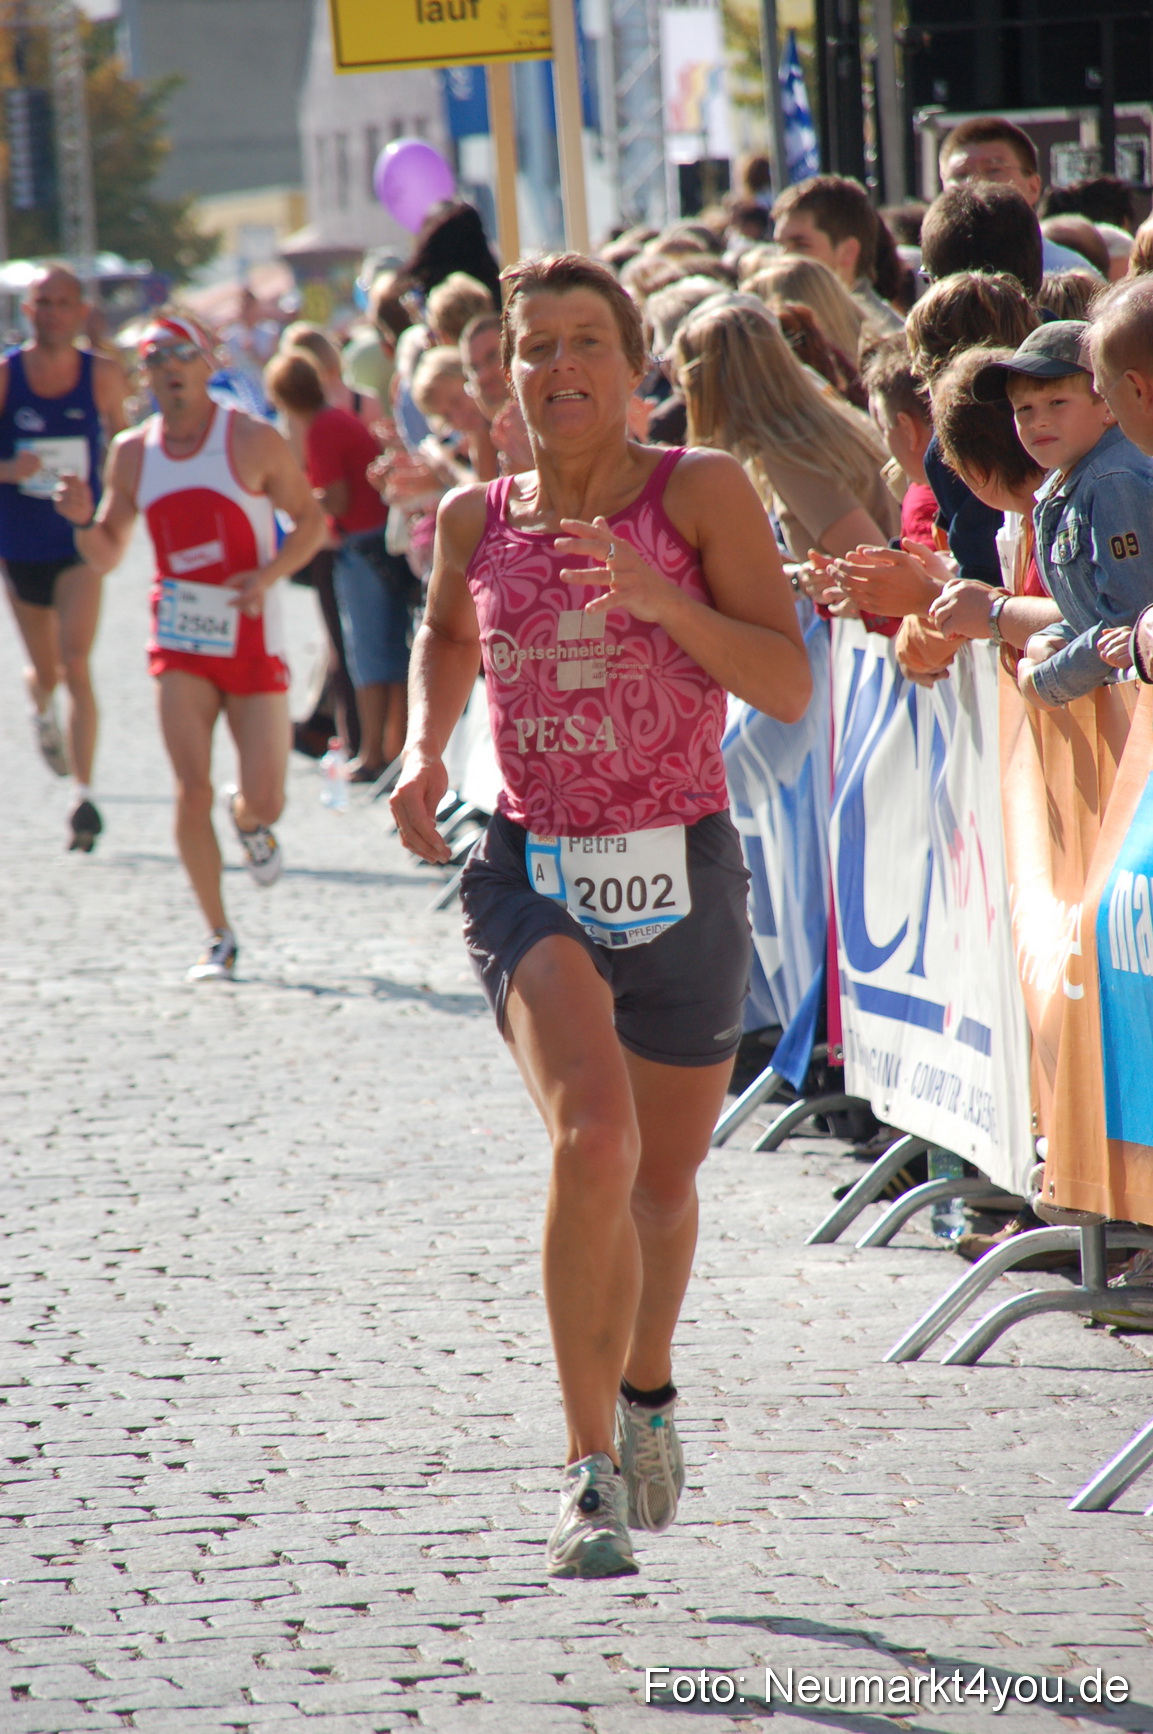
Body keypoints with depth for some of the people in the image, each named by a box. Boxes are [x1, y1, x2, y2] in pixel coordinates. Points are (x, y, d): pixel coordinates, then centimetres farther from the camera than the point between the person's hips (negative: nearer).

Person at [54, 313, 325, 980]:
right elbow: (108, 556, 10)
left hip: (252, 637, -1)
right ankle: (219, 938, 0)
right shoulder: (132, 453, 3)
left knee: (266, 802, 0)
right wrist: (85, 520, -12)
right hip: (179, 637, 2)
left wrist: (269, 575, -18)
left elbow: (312, 520, -1)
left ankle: (248, 819, 40)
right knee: (192, 788, -12)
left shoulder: (254, 442, -7)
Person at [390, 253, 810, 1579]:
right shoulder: (475, 520, 2)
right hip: (532, 876, 0)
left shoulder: (702, 495, -5)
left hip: (682, 875, 1)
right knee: (593, 1135, -25)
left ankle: (647, 1391, 48)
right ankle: (591, 1468, -17)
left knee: (664, 1178, 16)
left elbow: (788, 686, -11)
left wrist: (652, 595, -22)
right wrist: (422, 749, 8)